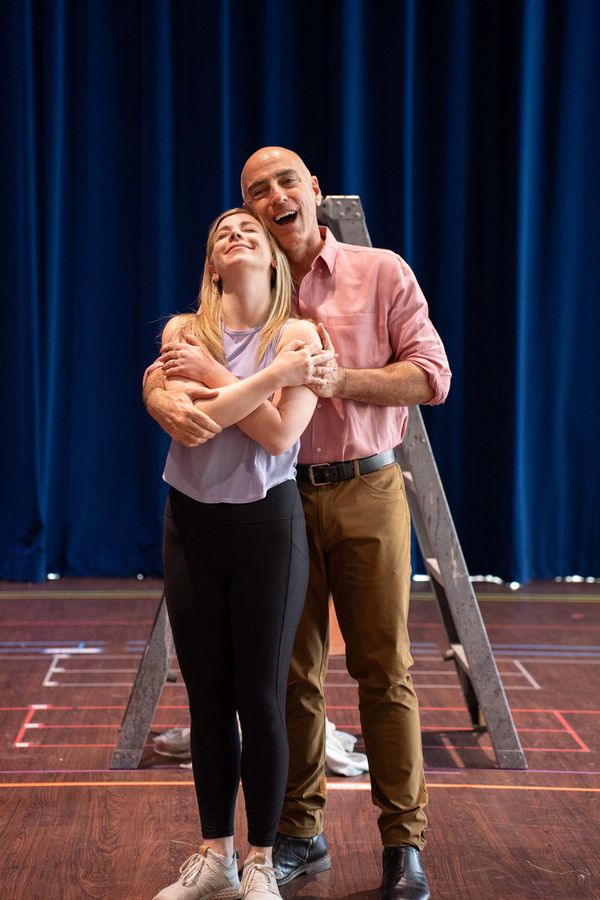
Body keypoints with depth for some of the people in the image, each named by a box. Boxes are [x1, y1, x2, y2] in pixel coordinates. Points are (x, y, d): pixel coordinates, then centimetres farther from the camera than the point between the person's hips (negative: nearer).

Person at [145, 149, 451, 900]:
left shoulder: (381, 273, 0)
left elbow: (430, 376, -5)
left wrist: (339, 378, -19)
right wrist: (165, 402, -24)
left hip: (367, 493, -2)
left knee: (384, 670, 2)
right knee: (292, 673, 9)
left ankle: (403, 840, 14)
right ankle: (299, 833, 22)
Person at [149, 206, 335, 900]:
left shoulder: (297, 335, -3)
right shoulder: (183, 331, 2)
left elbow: (280, 434, -16)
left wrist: (212, 375, -13)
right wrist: (272, 375, -19)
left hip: (267, 527, -2)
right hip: (191, 526, 3)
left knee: (261, 698, 1)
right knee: (207, 698, 9)